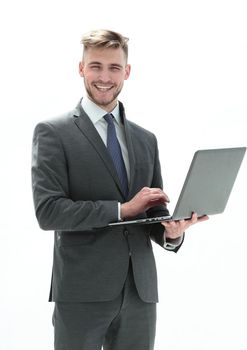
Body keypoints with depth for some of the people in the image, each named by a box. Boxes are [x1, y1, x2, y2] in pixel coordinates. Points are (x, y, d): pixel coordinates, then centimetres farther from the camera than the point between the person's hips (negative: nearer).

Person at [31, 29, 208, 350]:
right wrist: (122, 209, -14)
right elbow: (48, 211, -12)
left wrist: (172, 232, -6)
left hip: (141, 290, 4)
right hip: (83, 292, -4)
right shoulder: (53, 133, -2)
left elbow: (155, 212, 16)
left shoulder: (146, 140, 14)